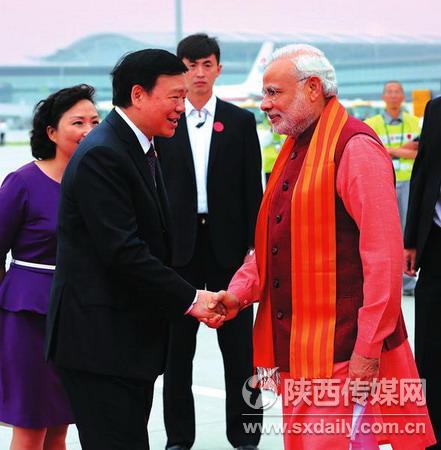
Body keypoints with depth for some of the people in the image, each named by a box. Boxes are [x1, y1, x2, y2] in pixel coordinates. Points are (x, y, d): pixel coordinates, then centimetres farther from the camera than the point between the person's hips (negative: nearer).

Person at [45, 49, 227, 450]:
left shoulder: (140, 152, 16)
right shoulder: (101, 155, -17)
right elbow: (123, 251, -22)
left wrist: (195, 298, 6)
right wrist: (189, 299, -17)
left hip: (130, 338, 10)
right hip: (100, 341, -10)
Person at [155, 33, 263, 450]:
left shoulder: (241, 122, 4)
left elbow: (252, 188, 3)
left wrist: (253, 245, -4)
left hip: (227, 244, 0)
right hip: (178, 244, 1)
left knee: (238, 345, 4)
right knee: (177, 345, 7)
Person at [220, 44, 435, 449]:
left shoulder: (355, 147, -14)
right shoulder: (295, 150, 15)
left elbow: (383, 255, -19)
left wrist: (369, 349, -21)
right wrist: (238, 293, 3)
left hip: (341, 353, -9)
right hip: (295, 349, 9)